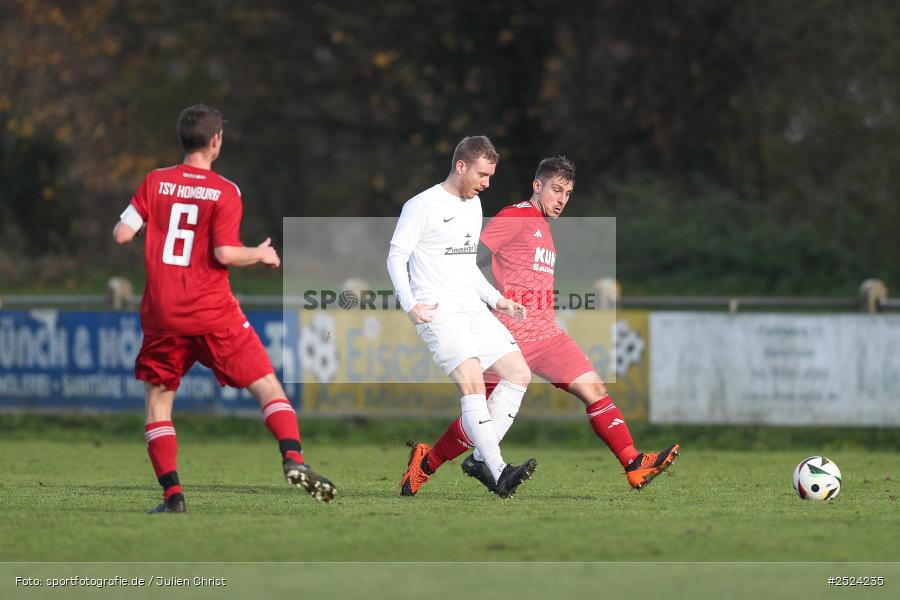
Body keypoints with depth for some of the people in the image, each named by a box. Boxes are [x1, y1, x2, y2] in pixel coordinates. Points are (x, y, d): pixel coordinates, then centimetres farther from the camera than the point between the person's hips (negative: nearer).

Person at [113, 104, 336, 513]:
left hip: (163, 314, 2)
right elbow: (224, 253, -13)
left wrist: (146, 227, 22)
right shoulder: (225, 192, -5)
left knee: (158, 400, 13)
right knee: (267, 386, 4)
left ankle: (172, 494, 2)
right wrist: (261, 254, 5)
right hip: (214, 316, -2)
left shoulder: (155, 183, 3)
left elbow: (122, 234, 0)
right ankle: (293, 459, -17)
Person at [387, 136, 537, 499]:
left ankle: (481, 457, -3)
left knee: (519, 374, -3)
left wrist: (496, 300, 19)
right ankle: (499, 474, -31)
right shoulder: (422, 206, -6)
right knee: (472, 383, -23)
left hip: (472, 307, 9)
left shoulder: (474, 204, 19)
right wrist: (410, 305, -21)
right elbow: (396, 258, -8)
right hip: (437, 312, -9)